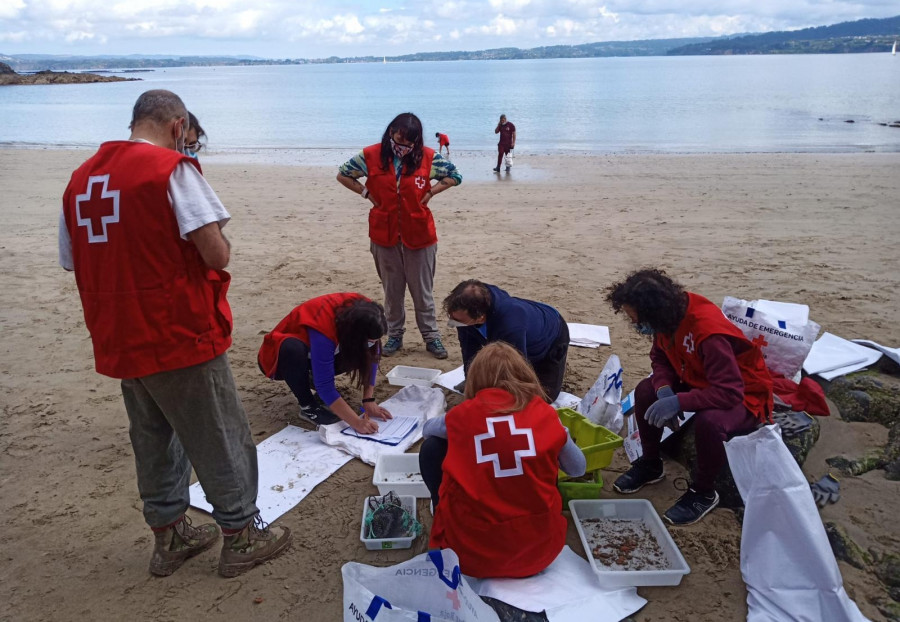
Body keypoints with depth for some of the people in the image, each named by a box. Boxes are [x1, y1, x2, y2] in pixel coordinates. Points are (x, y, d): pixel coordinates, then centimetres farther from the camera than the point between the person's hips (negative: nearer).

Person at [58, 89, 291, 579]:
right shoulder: (172, 169, -13)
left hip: (117, 340, 7)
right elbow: (216, 254, -20)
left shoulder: (80, 179, 8)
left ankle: (169, 537, 33)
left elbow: (74, 263, 12)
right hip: (180, 335, -7)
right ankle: (241, 536, 21)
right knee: (218, 438, 7)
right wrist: (218, 248, 2)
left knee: (152, 437, 20)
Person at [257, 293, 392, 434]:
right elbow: (324, 386, -38)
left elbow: (371, 359, -14)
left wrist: (369, 401, -22)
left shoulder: (363, 311, -23)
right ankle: (308, 406, -17)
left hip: (313, 353, 6)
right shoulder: (323, 328, -39)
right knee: (293, 349, -41)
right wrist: (357, 422, -39)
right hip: (282, 356, -5)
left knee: (365, 353, -18)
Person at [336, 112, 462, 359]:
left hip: (419, 235, -1)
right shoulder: (371, 156, -4)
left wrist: (430, 193, -4)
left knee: (423, 290, 8)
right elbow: (343, 174, 8)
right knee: (392, 289, 12)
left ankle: (431, 336, 19)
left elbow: (454, 176, 7)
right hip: (385, 235, 1)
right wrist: (367, 193, -2)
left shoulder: (428, 157, -5)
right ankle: (394, 335, 25)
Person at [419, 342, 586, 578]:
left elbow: (427, 429, 22)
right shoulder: (545, 413, -1)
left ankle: (447, 523, 23)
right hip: (539, 549, 2)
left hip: (471, 552, -2)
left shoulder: (464, 413, -1)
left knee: (432, 448, 15)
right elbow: (578, 469, 15)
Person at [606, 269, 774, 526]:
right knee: (646, 391, -9)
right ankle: (650, 464, 12)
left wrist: (677, 402, -42)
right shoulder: (668, 315, -14)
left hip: (743, 395, -7)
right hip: (700, 382, 8)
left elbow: (730, 392, -38)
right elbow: (660, 358, -2)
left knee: (709, 421, -37)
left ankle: (704, 492, -9)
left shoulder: (709, 331, -37)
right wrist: (663, 390, -22)